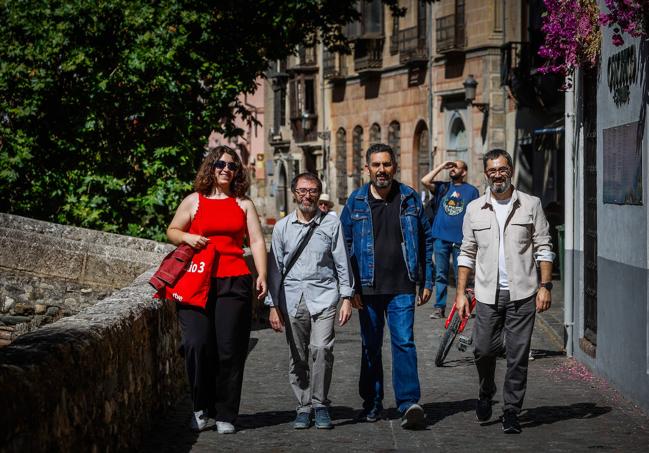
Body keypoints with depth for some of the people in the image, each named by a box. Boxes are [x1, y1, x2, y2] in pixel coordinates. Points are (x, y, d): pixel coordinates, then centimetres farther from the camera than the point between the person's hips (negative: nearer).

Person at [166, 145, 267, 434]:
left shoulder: (243, 204, 14)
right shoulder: (194, 201, 12)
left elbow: (257, 240, 8)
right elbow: (171, 231, 18)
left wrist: (261, 275, -5)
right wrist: (186, 237, -4)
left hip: (235, 281, 1)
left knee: (229, 349, -2)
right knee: (197, 344, -12)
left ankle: (225, 415, 8)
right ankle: (201, 408, 7)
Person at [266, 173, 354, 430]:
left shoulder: (331, 224, 7)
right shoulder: (282, 227, 10)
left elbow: (342, 263, 8)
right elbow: (275, 268, 12)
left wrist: (346, 298, 2)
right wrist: (273, 305, 8)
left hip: (323, 296, -2)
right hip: (292, 299, 2)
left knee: (321, 348, -18)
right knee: (297, 357, 4)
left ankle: (320, 404, -5)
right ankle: (304, 407, 15)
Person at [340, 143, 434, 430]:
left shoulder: (410, 199, 5)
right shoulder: (355, 202, 4)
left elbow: (426, 240, 9)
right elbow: (344, 245, 5)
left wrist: (428, 282, 6)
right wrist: (349, 287, -1)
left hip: (402, 288, -1)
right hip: (367, 288, 1)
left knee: (404, 342, -12)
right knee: (370, 346, 9)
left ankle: (409, 404, -16)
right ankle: (372, 404, 19)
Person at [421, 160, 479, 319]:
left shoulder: (471, 191, 4)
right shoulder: (443, 187, 9)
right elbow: (425, 181, -8)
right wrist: (441, 166, -4)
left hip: (460, 240, -2)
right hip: (441, 238, 2)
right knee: (440, 275, 5)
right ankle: (439, 307, 8)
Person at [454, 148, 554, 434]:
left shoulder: (531, 205, 5)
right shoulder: (474, 209, 9)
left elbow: (543, 249, 4)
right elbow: (467, 253, 11)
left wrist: (545, 285, -5)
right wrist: (460, 293, 5)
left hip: (522, 293, -1)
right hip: (488, 293, 1)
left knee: (518, 355, -1)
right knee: (484, 349, -3)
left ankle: (511, 411, 8)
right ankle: (486, 393, 26)